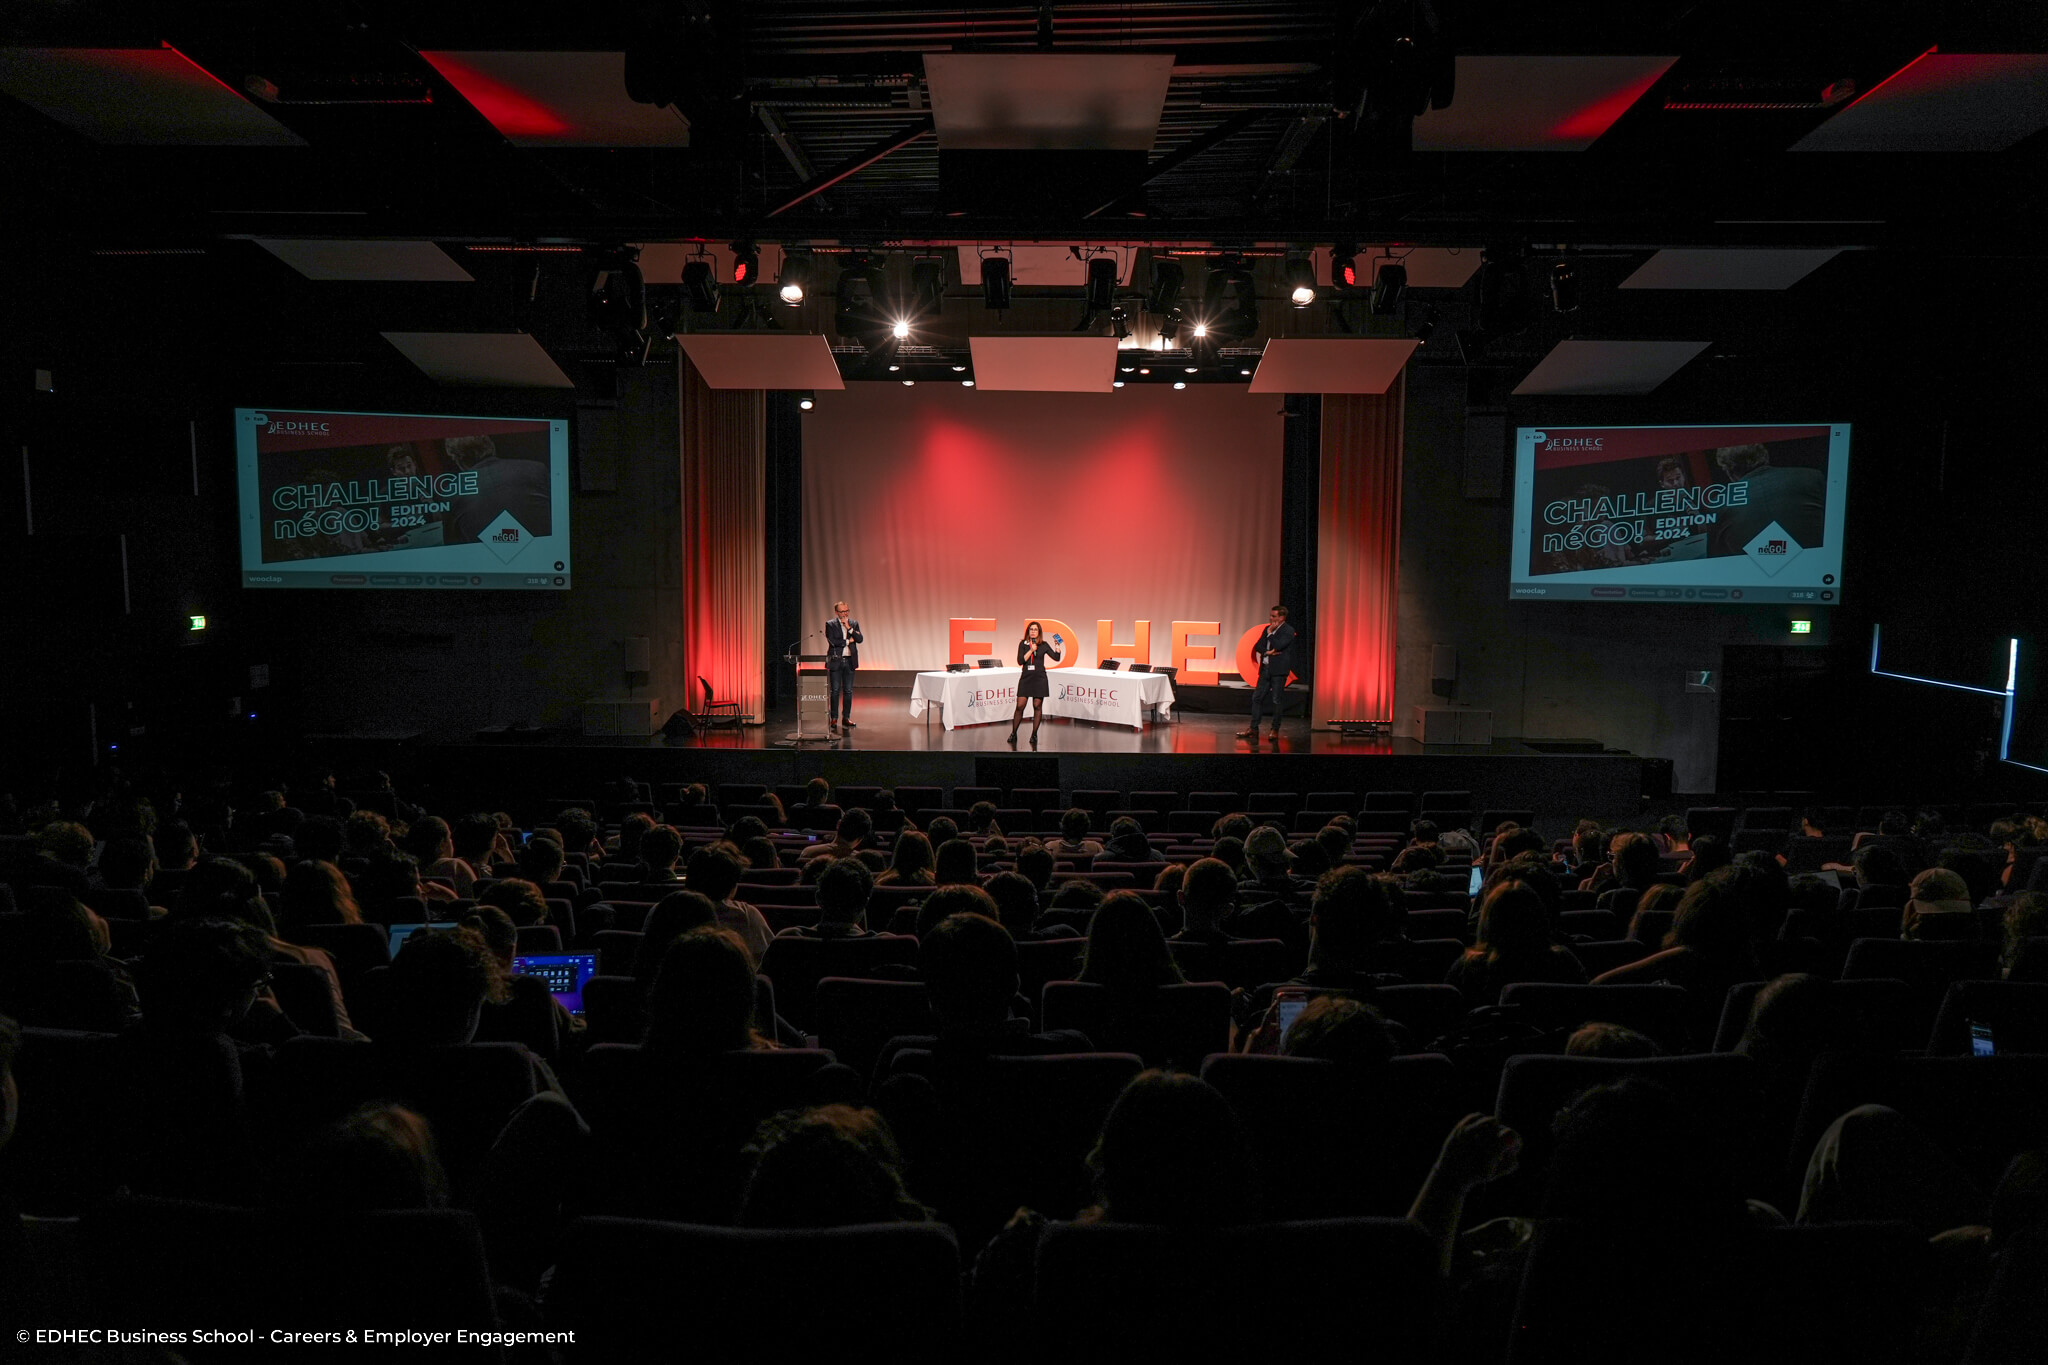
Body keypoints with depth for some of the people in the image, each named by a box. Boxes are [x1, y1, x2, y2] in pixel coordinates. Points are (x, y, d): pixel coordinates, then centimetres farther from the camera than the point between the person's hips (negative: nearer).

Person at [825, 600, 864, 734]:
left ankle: (846, 717, 12)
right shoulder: (830, 624, 0)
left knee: (848, 691, 5)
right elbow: (832, 641, -12)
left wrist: (849, 628, -11)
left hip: (850, 661, 3)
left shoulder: (854, 624, 11)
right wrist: (848, 641, -7)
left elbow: (860, 639, -1)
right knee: (835, 691, -3)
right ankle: (833, 718, 2)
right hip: (835, 661, -3)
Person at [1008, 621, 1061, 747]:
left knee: (1037, 706, 0)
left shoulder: (1044, 645, 5)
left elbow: (1056, 658, 4)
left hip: (1039, 678, 0)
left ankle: (1034, 735, 9)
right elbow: (1020, 661, -5)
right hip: (1026, 677, 0)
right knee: (1020, 706, -4)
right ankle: (1013, 734, 7)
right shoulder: (1023, 644, 5)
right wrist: (1031, 650, -10)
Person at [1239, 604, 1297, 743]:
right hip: (1265, 668, 7)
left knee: (1277, 700, -2)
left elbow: (1278, 646, -19)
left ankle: (1275, 730, 5)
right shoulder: (1268, 628, 15)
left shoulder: (1288, 630, -6)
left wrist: (1270, 632, -9)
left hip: (1278, 670, -7)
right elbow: (1258, 647, 11)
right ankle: (1253, 729, 12)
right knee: (1257, 697, 6)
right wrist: (1267, 652, -7)